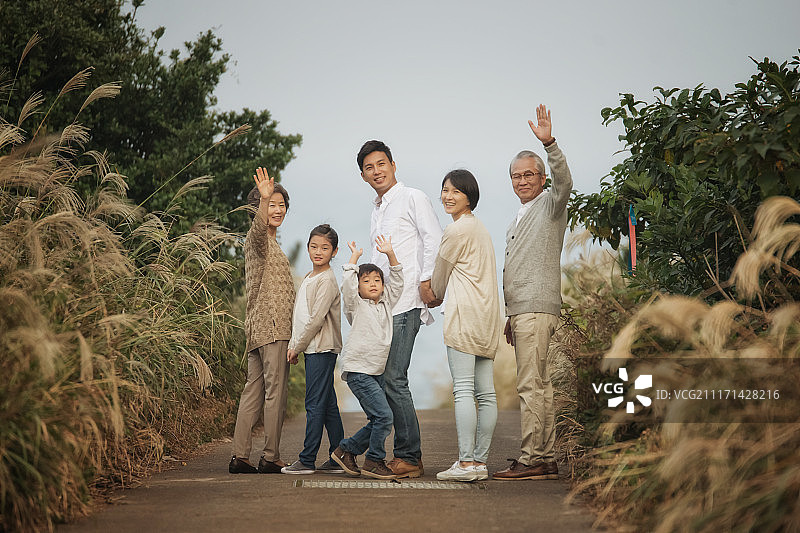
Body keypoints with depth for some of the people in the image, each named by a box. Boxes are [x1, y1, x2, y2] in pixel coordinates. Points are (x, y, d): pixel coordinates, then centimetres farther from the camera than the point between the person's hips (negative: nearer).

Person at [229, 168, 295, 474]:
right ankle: (270, 458, -7)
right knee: (275, 390, -9)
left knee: (254, 390, 7)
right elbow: (259, 226, -32)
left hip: (259, 328, 10)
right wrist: (263, 199, -48)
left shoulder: (270, 243, 26)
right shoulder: (258, 239, -5)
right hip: (272, 325, -10)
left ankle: (240, 457, 8)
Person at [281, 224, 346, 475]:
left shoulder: (327, 280, -12)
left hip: (322, 348, -9)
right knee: (328, 405, 9)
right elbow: (300, 317, 21)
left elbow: (316, 319, -16)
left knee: (315, 404, -8)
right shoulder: (309, 278, 17)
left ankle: (307, 460, -6)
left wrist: (297, 347, -10)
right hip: (313, 349, 9)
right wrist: (294, 345, 13)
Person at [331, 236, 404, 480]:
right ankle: (374, 461, -1)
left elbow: (397, 281, 16)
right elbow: (347, 284, -17)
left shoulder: (386, 303, 14)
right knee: (383, 416, -14)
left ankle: (346, 450, 22)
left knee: (377, 422, 7)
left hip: (377, 372, 7)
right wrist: (354, 258, -7)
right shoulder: (357, 305, -2)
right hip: (357, 370, -7)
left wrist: (390, 254, 7)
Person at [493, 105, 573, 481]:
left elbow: (564, 182, -24)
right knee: (539, 385, 8)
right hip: (521, 311, 9)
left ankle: (531, 459, -14)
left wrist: (549, 143, -36)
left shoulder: (550, 204, 0)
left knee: (530, 385, -13)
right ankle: (546, 460, 10)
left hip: (537, 309, -9)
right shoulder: (518, 220, 26)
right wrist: (510, 316, 22)